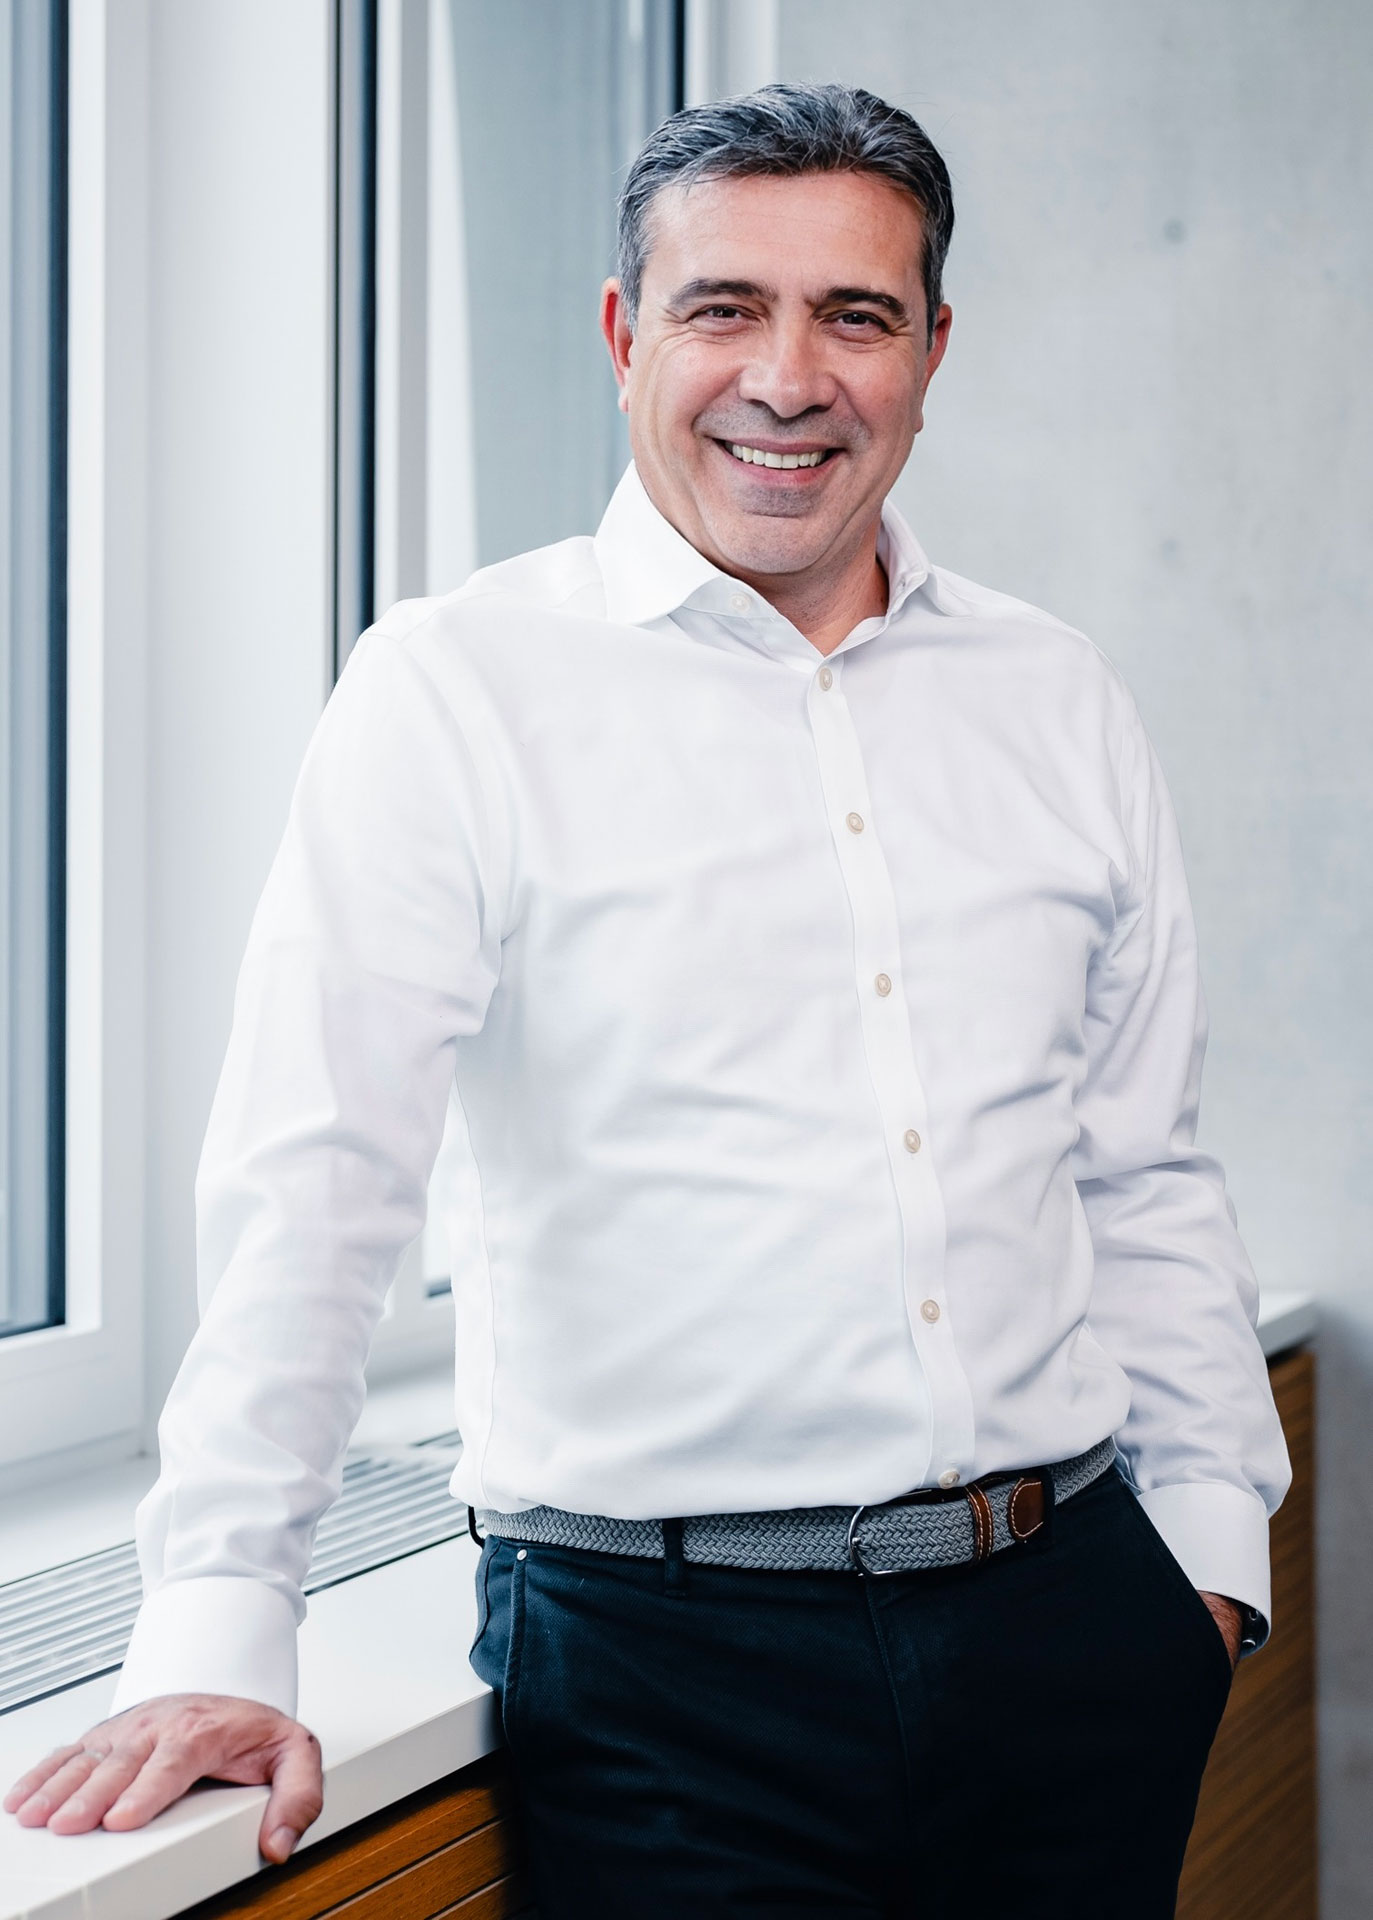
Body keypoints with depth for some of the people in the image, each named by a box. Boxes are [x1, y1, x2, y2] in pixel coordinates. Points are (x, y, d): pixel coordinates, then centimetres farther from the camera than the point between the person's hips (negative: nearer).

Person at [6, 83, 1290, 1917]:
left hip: (1070, 1627, 4)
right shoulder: (457, 691, -5)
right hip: (670, 1658, -4)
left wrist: (1213, 1547, 10)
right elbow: (314, 1183, -11)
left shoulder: (1059, 704, 9)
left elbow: (1147, 1181, 15)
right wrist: (219, 1636, -16)